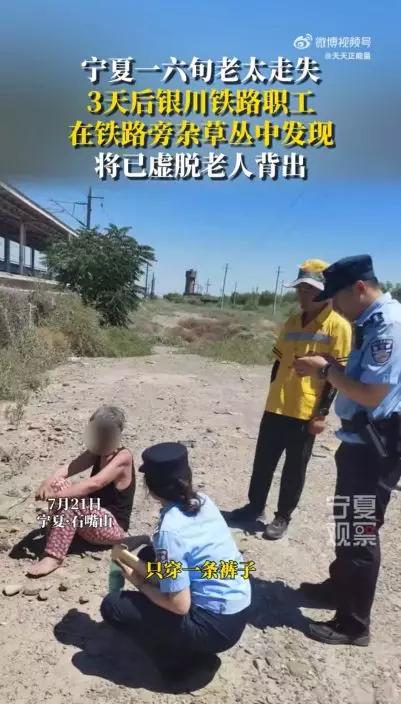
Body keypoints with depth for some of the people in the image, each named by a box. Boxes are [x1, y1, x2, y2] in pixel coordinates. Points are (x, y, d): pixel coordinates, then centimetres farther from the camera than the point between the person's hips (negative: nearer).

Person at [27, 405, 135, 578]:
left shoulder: (123, 457, -22)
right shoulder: (97, 451, 2)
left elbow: (93, 484, -33)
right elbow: (70, 468, -11)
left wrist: (57, 494, -35)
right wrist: (49, 482, -30)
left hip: (113, 527, -8)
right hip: (92, 517, 8)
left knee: (71, 506, -33)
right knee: (57, 484, -11)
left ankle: (54, 557, -24)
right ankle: (52, 538, -11)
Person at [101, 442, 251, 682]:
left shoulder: (169, 531, -24)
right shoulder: (204, 502, -2)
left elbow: (179, 605, -20)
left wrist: (140, 583, -4)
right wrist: (139, 565, 8)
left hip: (216, 626, -8)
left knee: (112, 606, -2)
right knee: (149, 556, 19)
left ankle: (180, 657, 7)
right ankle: (190, 644, 20)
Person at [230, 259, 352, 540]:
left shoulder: (338, 326, -9)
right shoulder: (292, 323, 9)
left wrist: (322, 413, -12)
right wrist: (275, 396, 15)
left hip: (306, 412, -5)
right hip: (276, 408, 6)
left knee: (295, 468, 9)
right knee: (263, 460, 15)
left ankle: (283, 517, 27)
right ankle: (256, 506, 34)